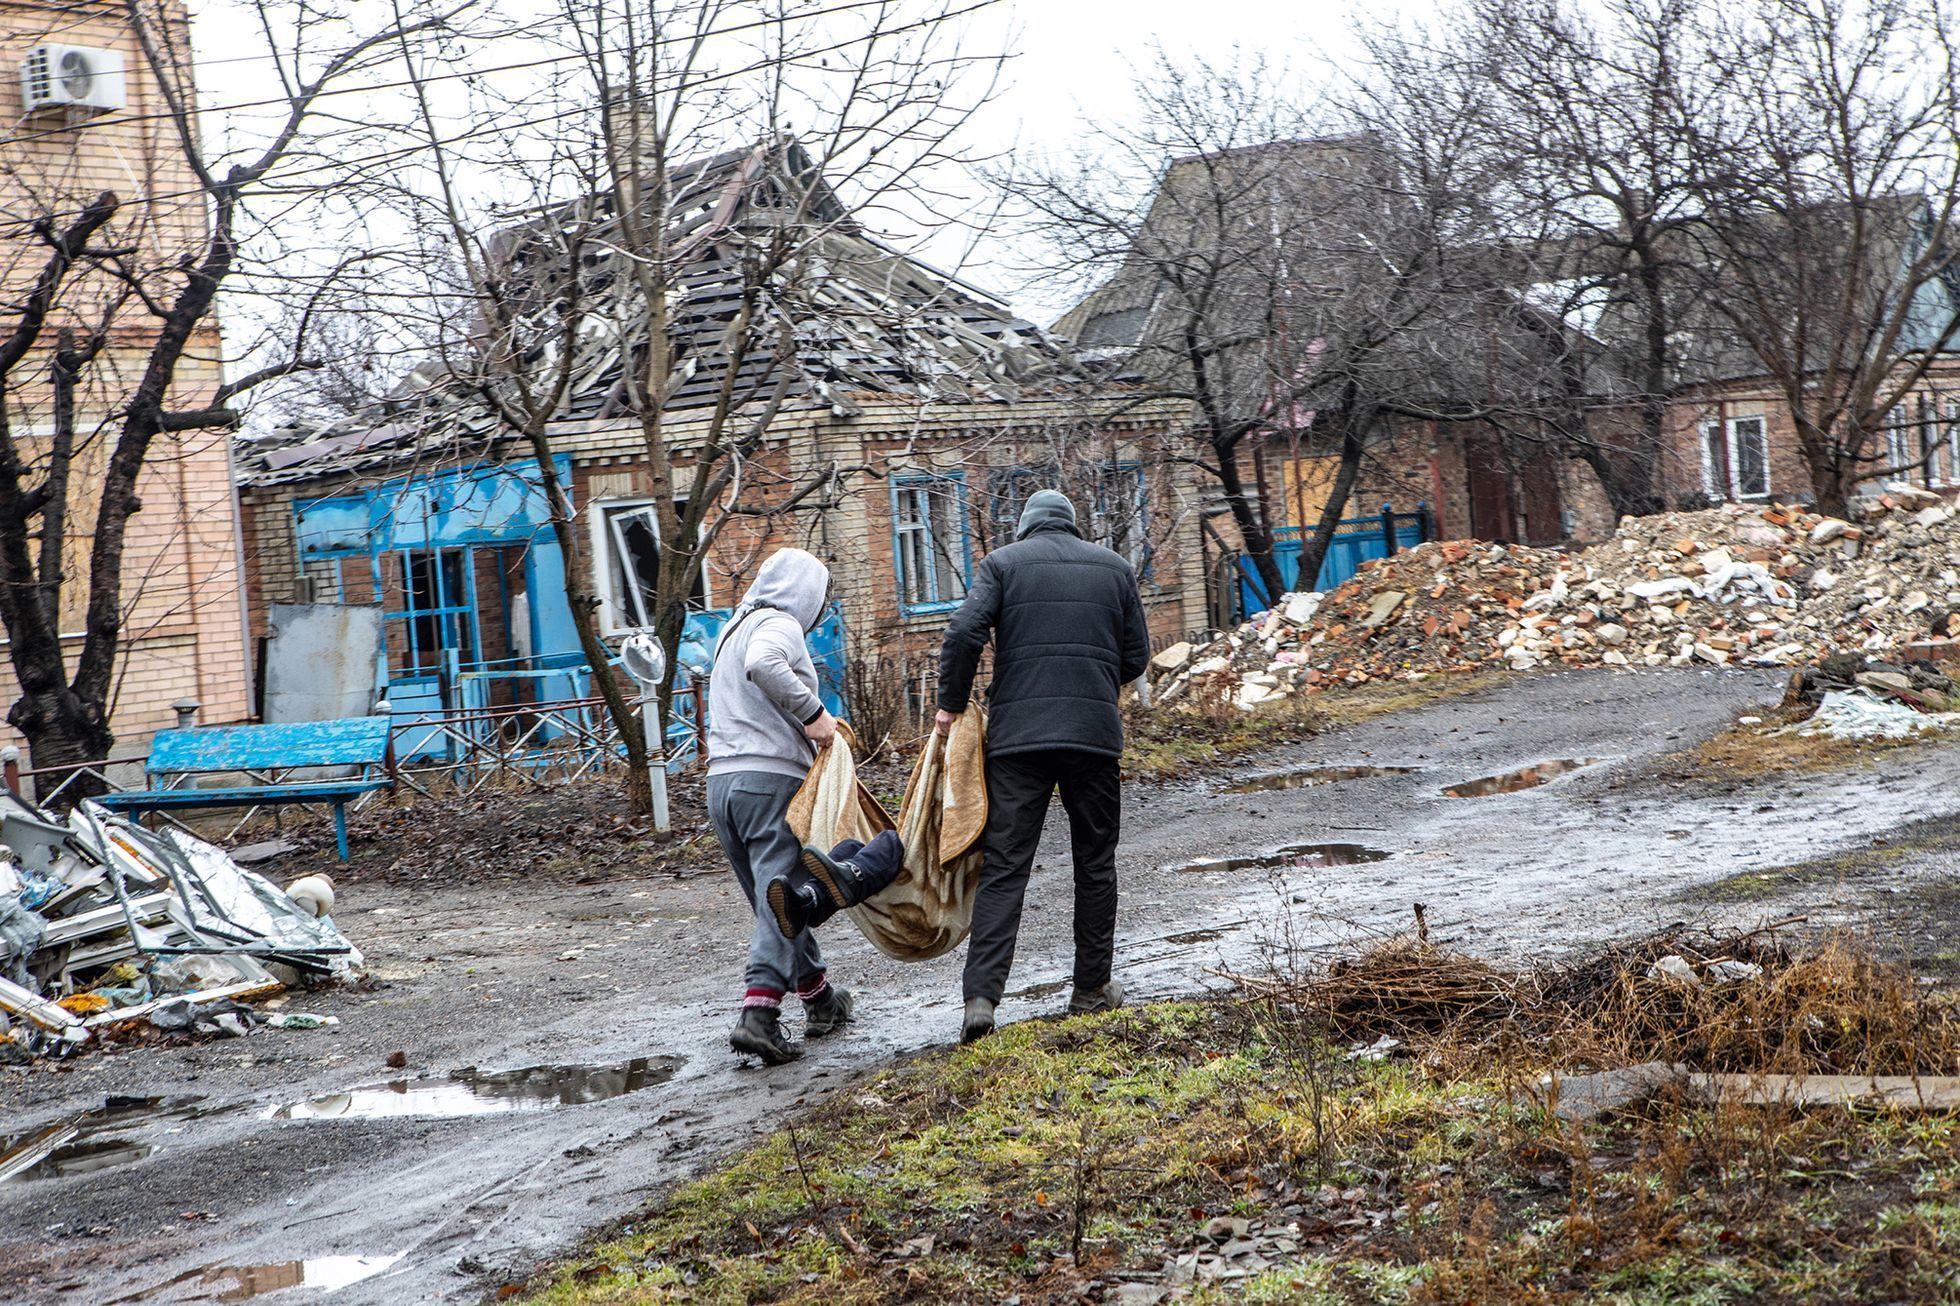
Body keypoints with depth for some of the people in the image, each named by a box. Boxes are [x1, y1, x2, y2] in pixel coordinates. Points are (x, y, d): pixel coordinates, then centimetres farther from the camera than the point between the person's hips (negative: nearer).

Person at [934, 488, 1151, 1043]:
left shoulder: (1002, 563, 6)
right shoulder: (1114, 567, 13)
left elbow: (964, 632, -8)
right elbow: (1137, 656, 12)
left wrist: (951, 705, 3)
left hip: (1017, 733, -1)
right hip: (1095, 732, 1)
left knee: (1004, 866, -3)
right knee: (1095, 863, 13)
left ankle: (981, 997, -13)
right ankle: (1092, 988, 19)